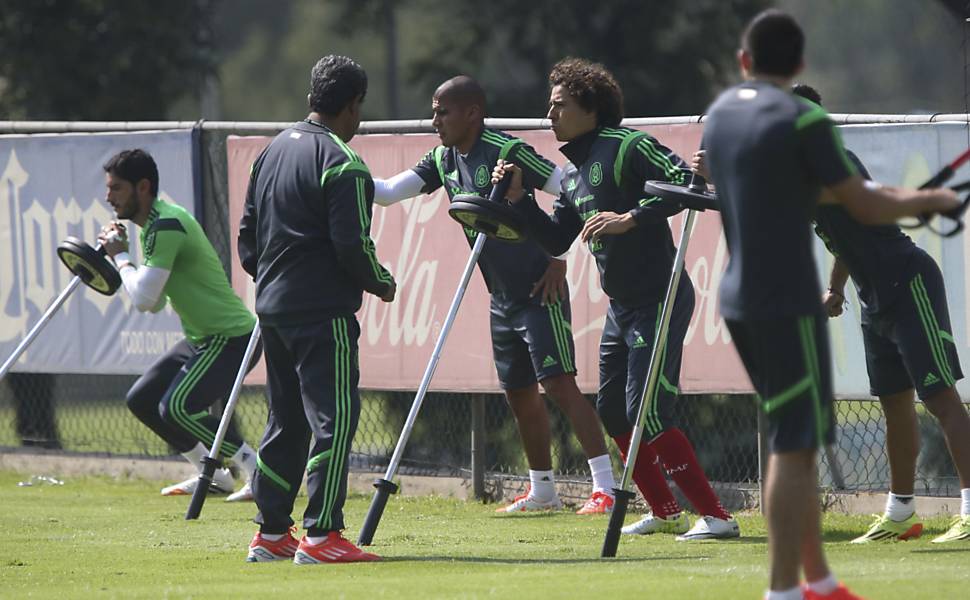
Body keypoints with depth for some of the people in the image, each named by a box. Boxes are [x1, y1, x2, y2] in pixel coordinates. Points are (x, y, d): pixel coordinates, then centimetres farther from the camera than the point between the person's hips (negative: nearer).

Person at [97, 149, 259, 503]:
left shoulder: (166, 226, -19)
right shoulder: (152, 226, 14)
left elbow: (144, 298, -25)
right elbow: (154, 304, 18)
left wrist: (120, 257, -9)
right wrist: (118, 257, 7)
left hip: (231, 336, -11)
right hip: (202, 338, 11)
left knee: (177, 407, -24)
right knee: (141, 400, 13)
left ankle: (258, 471, -15)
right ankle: (212, 475, 19)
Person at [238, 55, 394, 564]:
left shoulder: (273, 150, 13)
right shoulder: (342, 164, -13)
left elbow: (247, 233, 19)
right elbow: (352, 243, -17)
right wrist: (381, 283, -1)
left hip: (272, 306, 9)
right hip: (323, 311, -9)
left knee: (286, 420, 15)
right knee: (334, 416, -7)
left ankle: (271, 532, 18)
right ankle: (320, 535, -12)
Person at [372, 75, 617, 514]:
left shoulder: (506, 151, -17)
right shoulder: (443, 160, 7)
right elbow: (388, 192, 7)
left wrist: (559, 258, -16)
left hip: (539, 291, -8)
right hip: (502, 297, 8)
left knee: (559, 384, -14)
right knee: (519, 393, 12)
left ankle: (606, 487, -16)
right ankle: (542, 490, 24)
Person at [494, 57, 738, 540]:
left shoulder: (627, 147, -14)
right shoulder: (573, 172, 14)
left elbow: (683, 182, -25)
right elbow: (555, 240, 17)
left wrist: (631, 218, -31)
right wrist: (519, 198, 5)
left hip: (659, 300, -10)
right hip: (621, 306, 10)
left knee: (647, 414, -14)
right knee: (613, 413, 14)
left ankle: (715, 516, -11)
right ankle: (665, 513, 24)